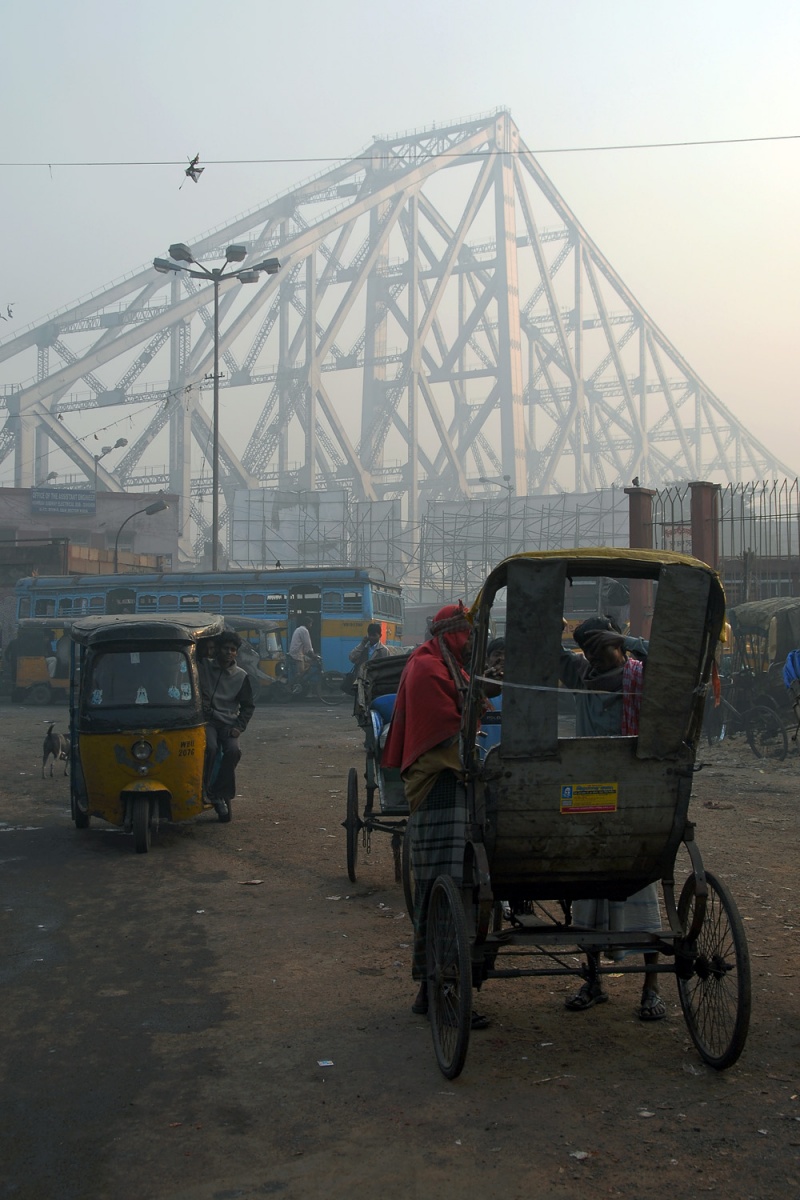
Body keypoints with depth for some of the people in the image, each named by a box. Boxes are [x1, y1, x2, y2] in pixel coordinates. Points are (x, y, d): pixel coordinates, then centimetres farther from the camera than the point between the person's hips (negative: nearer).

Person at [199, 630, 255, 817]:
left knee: (233, 751, -26)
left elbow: (247, 706, 14)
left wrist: (239, 727, 0)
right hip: (207, 720, -2)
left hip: (228, 723, 2)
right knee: (210, 748, -31)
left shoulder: (241, 676, 10)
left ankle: (217, 793, -14)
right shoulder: (204, 666, 5)